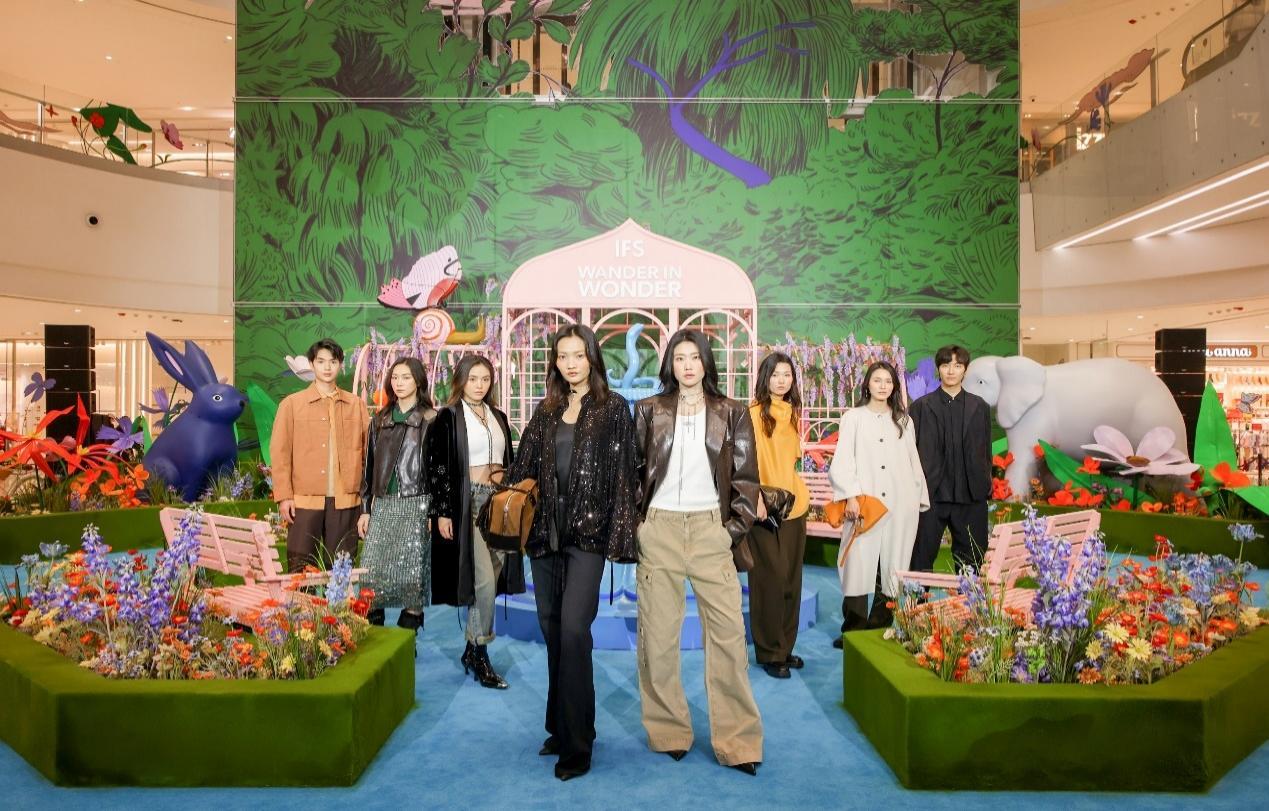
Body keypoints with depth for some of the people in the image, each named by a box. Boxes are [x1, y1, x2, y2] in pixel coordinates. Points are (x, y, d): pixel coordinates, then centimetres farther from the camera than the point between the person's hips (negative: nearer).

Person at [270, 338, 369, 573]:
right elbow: (280, 452, 1)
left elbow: (368, 450, 8)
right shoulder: (292, 404, 4)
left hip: (346, 500, 2)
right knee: (301, 569, 3)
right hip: (305, 499, -1)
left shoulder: (356, 405, 8)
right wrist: (283, 496, -6)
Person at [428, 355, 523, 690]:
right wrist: (443, 512, -11)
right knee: (484, 579, -11)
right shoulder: (448, 417, -3)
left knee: (492, 577, 7)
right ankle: (480, 655, 3)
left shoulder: (498, 417, 14)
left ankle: (471, 650, 20)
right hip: (467, 503, -6)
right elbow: (438, 467, -6)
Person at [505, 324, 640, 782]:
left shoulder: (613, 408, 0)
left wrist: (621, 536, -10)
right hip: (545, 531, 5)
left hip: (588, 531, -5)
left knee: (573, 629, -12)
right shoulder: (546, 411, 13)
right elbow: (524, 466, 13)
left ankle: (576, 744, -1)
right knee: (552, 629, 11)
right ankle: (560, 728, 25)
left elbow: (622, 474, -5)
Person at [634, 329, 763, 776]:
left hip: (710, 529, 0)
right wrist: (634, 525, 3)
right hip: (659, 529, 1)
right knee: (657, 634, 5)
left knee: (728, 633, -2)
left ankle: (737, 741, 9)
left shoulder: (732, 413, 5)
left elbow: (746, 477, 6)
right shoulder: (648, 411, 6)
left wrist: (735, 529, -1)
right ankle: (668, 732, 20)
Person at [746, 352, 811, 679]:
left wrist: (799, 492, 15)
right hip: (766, 508, -7)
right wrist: (757, 499, -23)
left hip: (794, 504, 7)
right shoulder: (755, 412, -8)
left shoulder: (792, 411, 14)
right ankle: (769, 652, 10)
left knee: (791, 578, 11)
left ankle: (785, 646, 23)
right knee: (770, 579, -1)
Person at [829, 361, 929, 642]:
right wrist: (851, 495, -12)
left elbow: (914, 462, 16)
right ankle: (853, 630, 1)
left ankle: (880, 628, 12)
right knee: (859, 563, -6)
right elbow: (842, 460, -1)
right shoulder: (853, 417, 5)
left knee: (891, 566, 3)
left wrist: (920, 497, 11)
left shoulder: (904, 421, 15)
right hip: (864, 503, -3)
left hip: (900, 505, 3)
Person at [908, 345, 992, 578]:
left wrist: (986, 484, 5)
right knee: (921, 559, 4)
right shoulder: (921, 406, 3)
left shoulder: (980, 406, 9)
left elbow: (986, 450, 10)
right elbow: (912, 450, 1)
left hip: (971, 496, 2)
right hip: (931, 493, -2)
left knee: (971, 562, 9)